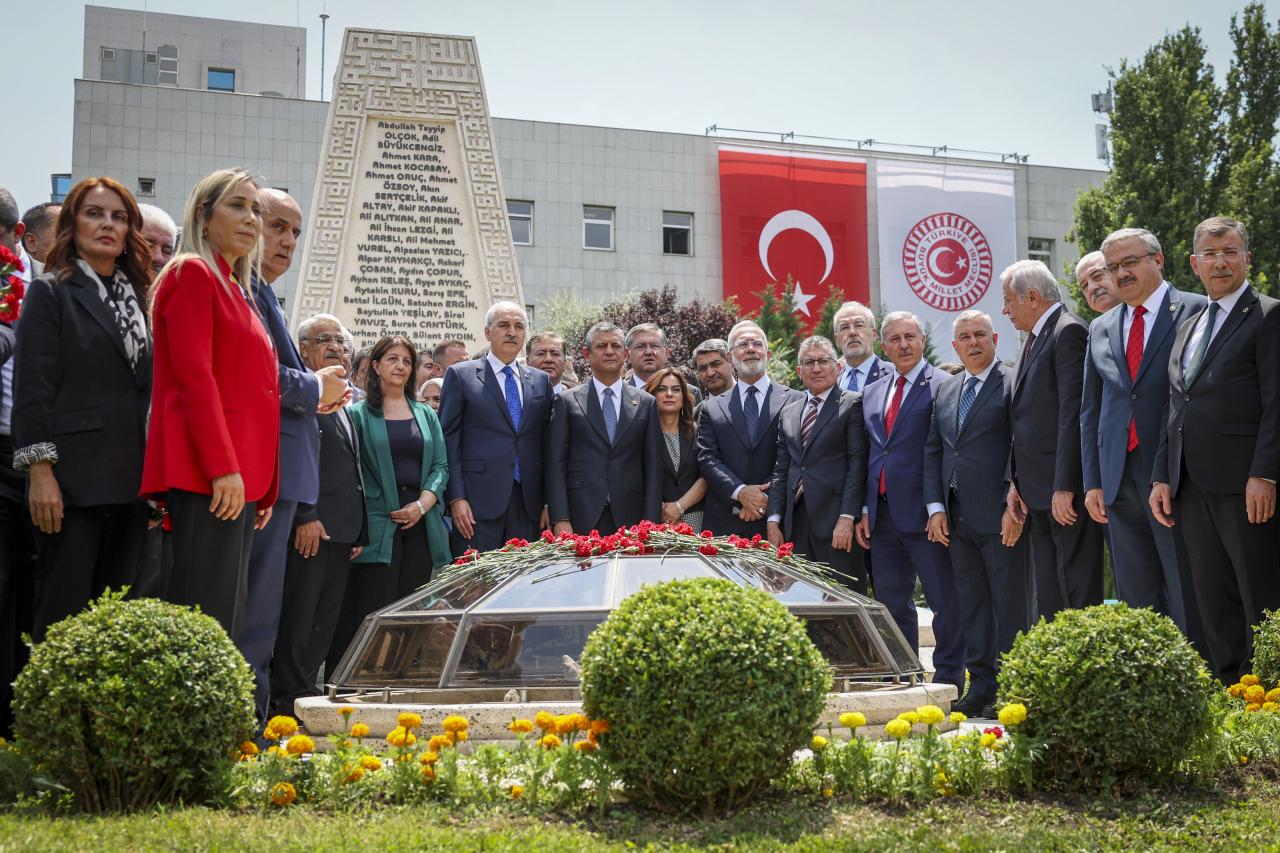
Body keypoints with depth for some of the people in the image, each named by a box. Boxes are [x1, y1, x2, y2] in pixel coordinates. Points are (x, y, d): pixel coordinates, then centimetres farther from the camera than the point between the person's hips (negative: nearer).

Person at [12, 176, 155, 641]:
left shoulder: (136, 297, 16)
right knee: (64, 613, -3)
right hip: (73, 480, -5)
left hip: (130, 481, 5)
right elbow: (32, 389, -7)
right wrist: (40, 473, -15)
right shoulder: (50, 292, 1)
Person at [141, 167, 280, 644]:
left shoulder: (235, 290, 23)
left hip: (240, 475, 9)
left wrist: (263, 486, 18)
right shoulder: (193, 273, -2)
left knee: (229, 616, 7)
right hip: (209, 473, -9)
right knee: (208, 610, -13)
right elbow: (193, 373, -13)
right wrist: (223, 466, -20)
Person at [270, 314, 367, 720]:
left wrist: (358, 531, 19)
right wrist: (304, 516, -20)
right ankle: (292, 702, 1)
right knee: (297, 622, -4)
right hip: (309, 528, -9)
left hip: (341, 531, 9)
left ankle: (305, 694, 15)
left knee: (324, 625, 10)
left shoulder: (343, 403, 23)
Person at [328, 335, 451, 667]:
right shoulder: (359, 413, 5)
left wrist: (422, 505, -7)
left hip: (421, 523, 4)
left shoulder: (426, 414, 17)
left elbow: (440, 466, 10)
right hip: (378, 524, -4)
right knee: (374, 610, -8)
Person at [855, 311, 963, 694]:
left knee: (945, 601, -2)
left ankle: (948, 681, 8)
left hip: (922, 514, -7)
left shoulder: (943, 386, -4)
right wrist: (864, 510, 11)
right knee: (891, 602, 12)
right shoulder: (871, 393, 17)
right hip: (882, 515, 7)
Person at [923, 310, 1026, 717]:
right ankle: (981, 686, 15)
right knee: (970, 605, 9)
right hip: (957, 520, 7)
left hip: (1000, 516, -6)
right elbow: (933, 451, 16)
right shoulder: (945, 391, 17)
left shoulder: (1014, 384, -4)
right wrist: (935, 507, 6)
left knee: (1010, 605, -1)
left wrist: (1015, 506, -15)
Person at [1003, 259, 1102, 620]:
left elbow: (1072, 413, -18)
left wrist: (1065, 487, -21)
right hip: (1038, 490, 10)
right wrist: (1017, 481, 14)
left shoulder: (1069, 331, -11)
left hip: (1067, 492, -10)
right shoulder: (1034, 339, 18)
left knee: (1079, 592, -6)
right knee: (1047, 595, 12)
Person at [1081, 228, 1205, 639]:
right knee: (1135, 602, 9)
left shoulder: (1196, 312, -1)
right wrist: (1093, 482, 10)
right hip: (1120, 479, 5)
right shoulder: (1100, 330, 15)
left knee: (1188, 600, -2)